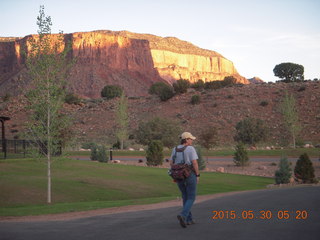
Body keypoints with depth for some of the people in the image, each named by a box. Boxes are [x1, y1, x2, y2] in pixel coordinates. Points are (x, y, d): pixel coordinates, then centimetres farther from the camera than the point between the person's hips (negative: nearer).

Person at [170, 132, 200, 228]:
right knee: (191, 198, 4)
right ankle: (183, 216, -18)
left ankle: (189, 219, 19)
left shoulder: (175, 149, 6)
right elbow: (194, 163, -17)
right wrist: (198, 175, -8)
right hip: (190, 175, -6)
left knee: (185, 197, 19)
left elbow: (171, 163, 6)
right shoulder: (191, 149, -12)